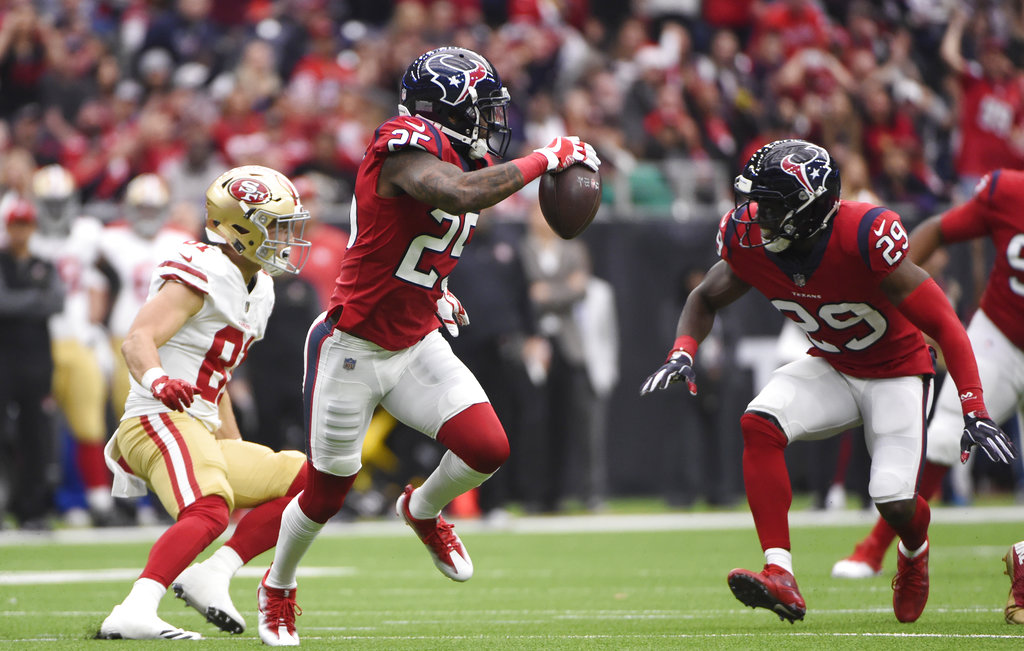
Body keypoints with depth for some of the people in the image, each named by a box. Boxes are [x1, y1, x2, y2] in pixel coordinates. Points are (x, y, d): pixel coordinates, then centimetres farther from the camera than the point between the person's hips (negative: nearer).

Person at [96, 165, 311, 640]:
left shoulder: (257, 289, 20)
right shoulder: (202, 273, -10)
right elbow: (138, 339, -22)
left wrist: (240, 455, 30)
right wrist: (157, 380, -43)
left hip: (199, 431, 10)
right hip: (161, 421, -10)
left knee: (307, 481, 10)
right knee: (208, 511, -34)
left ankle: (212, 573, -3)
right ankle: (132, 615, -43)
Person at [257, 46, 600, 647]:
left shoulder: (464, 157, 5)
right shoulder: (406, 148, -22)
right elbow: (460, 194, -43)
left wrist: (434, 291, 11)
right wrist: (545, 160, -34)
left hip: (416, 345, 7)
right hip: (352, 349, -7)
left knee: (488, 450, -11)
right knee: (328, 491, 6)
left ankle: (423, 510, 22)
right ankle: (278, 586, 34)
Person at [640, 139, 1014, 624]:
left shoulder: (864, 237, -33)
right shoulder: (751, 239, -16)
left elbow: (944, 326, -28)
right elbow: (706, 298, 7)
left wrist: (974, 410, -34)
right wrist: (682, 353, -14)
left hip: (897, 371, -4)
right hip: (830, 368, 4)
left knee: (895, 503, -16)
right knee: (760, 423, -25)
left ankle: (914, 551, 26)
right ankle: (780, 577, -27)